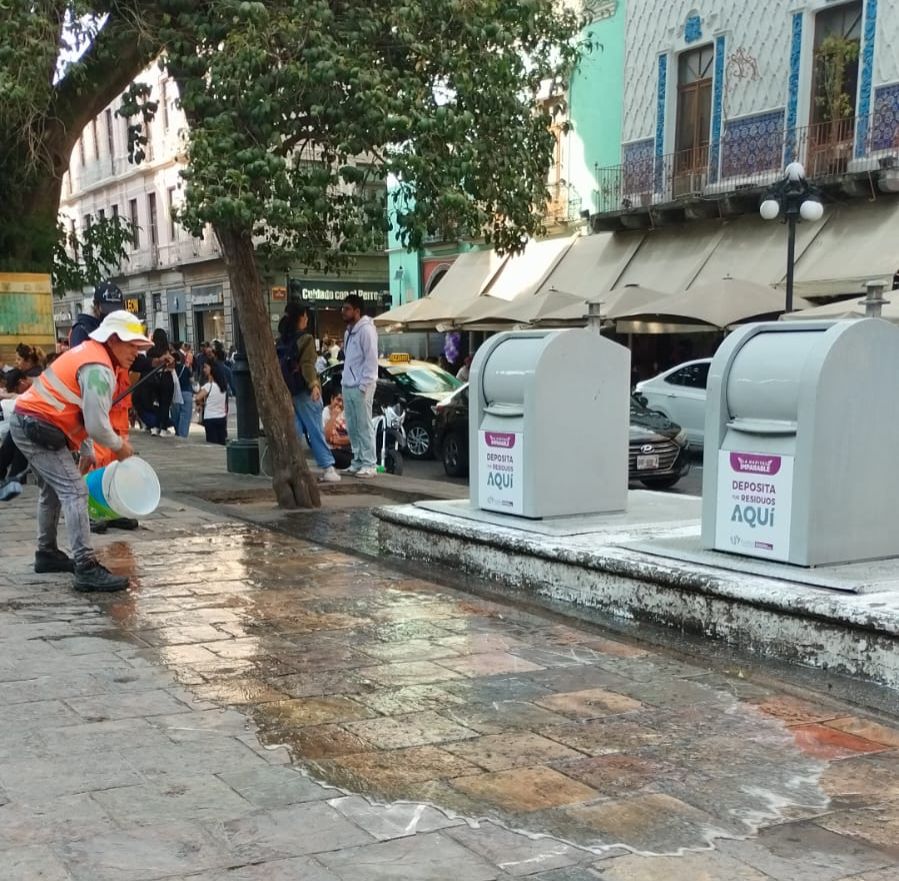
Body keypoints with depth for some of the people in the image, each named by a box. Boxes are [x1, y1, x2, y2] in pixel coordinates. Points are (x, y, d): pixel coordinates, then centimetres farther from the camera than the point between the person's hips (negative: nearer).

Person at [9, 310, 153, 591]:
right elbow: (96, 424, -22)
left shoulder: (91, 354, 14)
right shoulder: (99, 369, -19)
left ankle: (47, 553, 36)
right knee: (74, 491, -15)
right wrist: (119, 446, -3)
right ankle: (86, 569, -19)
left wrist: (87, 451, 20)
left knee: (53, 490, 23)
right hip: (39, 428, -11)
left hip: (28, 422, 11)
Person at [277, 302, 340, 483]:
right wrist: (314, 385, -31)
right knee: (315, 430, -3)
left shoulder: (281, 340, 10)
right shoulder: (305, 339, -11)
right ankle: (327, 468, 0)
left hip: (287, 391, 6)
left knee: (294, 431, 9)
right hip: (304, 392, -6)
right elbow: (307, 365, -22)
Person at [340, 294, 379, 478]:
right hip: (348, 386, 9)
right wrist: (345, 380, 13)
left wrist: (364, 385, -18)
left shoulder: (366, 330, -11)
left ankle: (369, 464, -4)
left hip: (360, 386, -9)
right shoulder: (349, 331, 17)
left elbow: (371, 360, -15)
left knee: (364, 426, -7)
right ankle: (358, 461, 17)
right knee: (352, 427, 10)